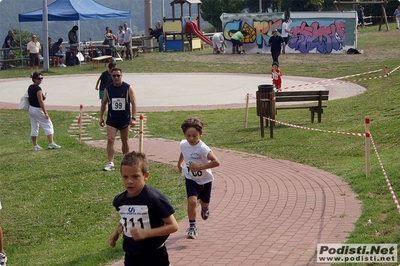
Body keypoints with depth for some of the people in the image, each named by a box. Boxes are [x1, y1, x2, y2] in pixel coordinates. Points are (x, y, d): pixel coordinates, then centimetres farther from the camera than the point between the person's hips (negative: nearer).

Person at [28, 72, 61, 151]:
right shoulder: (38, 88, -19)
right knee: (48, 125, 2)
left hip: (31, 108, 8)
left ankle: (35, 145, 13)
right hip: (38, 109, -8)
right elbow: (40, 101, -22)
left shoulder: (30, 87, 7)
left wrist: (43, 97, 7)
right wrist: (45, 113, -20)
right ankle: (51, 143, -1)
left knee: (34, 128, 11)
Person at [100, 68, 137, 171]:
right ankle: (110, 163, -14)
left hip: (124, 119, 0)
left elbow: (133, 103, -6)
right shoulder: (107, 89, 0)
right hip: (112, 119, 0)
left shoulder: (128, 88, -6)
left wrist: (133, 118, -13)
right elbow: (104, 103, 11)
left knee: (125, 141, 13)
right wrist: (101, 117, 9)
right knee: (110, 140, -14)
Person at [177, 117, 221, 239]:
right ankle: (192, 227, -7)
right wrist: (180, 164, 18)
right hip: (191, 178, 2)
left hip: (205, 179, -2)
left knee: (204, 202, 19)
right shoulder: (183, 144, -14)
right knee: (192, 201, -20)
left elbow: (216, 162, -38)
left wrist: (199, 167, -37)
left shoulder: (203, 148, -31)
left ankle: (204, 208, 58)